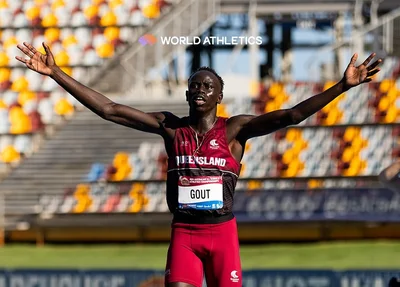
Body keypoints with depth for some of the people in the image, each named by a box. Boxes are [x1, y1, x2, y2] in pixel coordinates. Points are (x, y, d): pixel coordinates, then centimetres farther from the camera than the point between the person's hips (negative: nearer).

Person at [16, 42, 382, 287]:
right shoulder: (170, 127, 1)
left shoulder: (234, 130, -5)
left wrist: (343, 86, -28)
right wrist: (56, 74, -8)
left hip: (222, 231, -1)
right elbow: (109, 109, -2)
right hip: (184, 232, 1)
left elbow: (291, 115, -16)